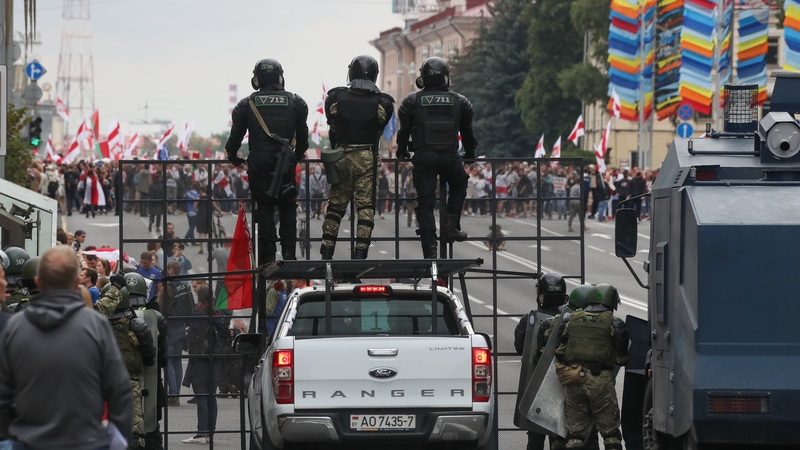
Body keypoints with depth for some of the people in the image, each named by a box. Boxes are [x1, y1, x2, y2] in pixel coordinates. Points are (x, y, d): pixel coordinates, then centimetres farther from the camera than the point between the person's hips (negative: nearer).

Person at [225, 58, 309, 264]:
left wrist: (232, 155, 22)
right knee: (287, 208, 9)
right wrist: (299, 154, 26)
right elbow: (302, 133, 10)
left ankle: (267, 256, -2)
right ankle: (288, 253, 2)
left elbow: (236, 133, 6)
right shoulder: (295, 102, 6)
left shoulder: (247, 104, 3)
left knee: (264, 208, 3)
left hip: (259, 162, -1)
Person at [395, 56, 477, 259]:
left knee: (425, 204, 2)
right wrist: (470, 155, 32)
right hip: (450, 157, 1)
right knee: (458, 185, 30)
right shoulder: (459, 102, 8)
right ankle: (451, 225, 14)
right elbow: (467, 131, 17)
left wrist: (402, 152, 27)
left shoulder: (412, 101, 4)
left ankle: (430, 251, -5)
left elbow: (404, 130, 11)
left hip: (423, 158, -1)